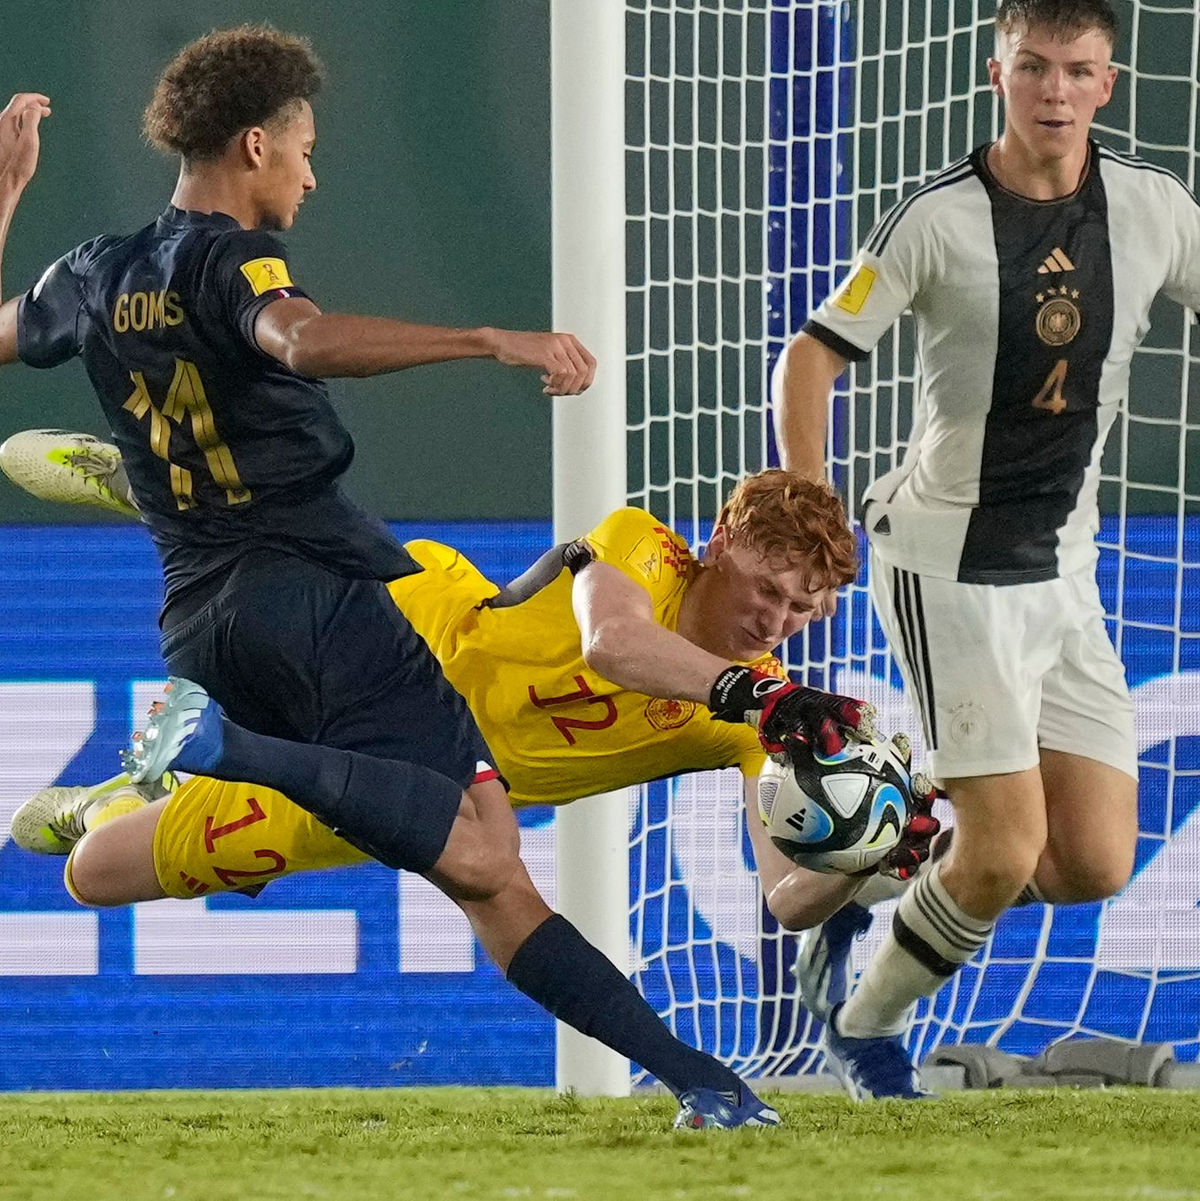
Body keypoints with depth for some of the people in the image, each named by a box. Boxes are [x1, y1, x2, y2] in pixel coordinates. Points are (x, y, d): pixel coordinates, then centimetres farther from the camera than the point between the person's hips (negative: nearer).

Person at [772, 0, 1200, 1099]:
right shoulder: (940, 222, -11)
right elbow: (813, 357, -7)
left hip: (1065, 571, 5)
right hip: (948, 564, -5)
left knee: (1096, 865, -2)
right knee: (1008, 854, -12)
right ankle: (864, 1027, 12)